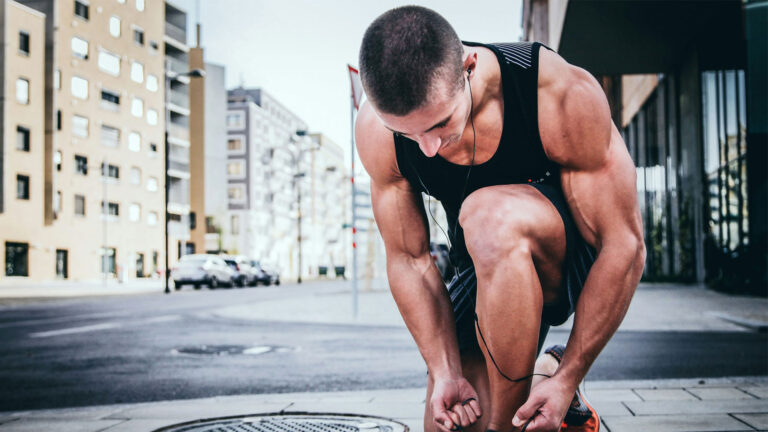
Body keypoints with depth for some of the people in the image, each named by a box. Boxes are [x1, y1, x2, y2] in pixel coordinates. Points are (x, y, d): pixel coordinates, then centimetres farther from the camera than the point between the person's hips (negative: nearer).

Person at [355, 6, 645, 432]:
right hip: (489, 270, 4)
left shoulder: (564, 96, -31)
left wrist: (568, 379, -25)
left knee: (489, 215, -37)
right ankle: (530, 379, 26)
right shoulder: (375, 131, -21)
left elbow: (625, 245, -26)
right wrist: (446, 372, -20)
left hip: (580, 259, -4)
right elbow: (408, 259, -11)